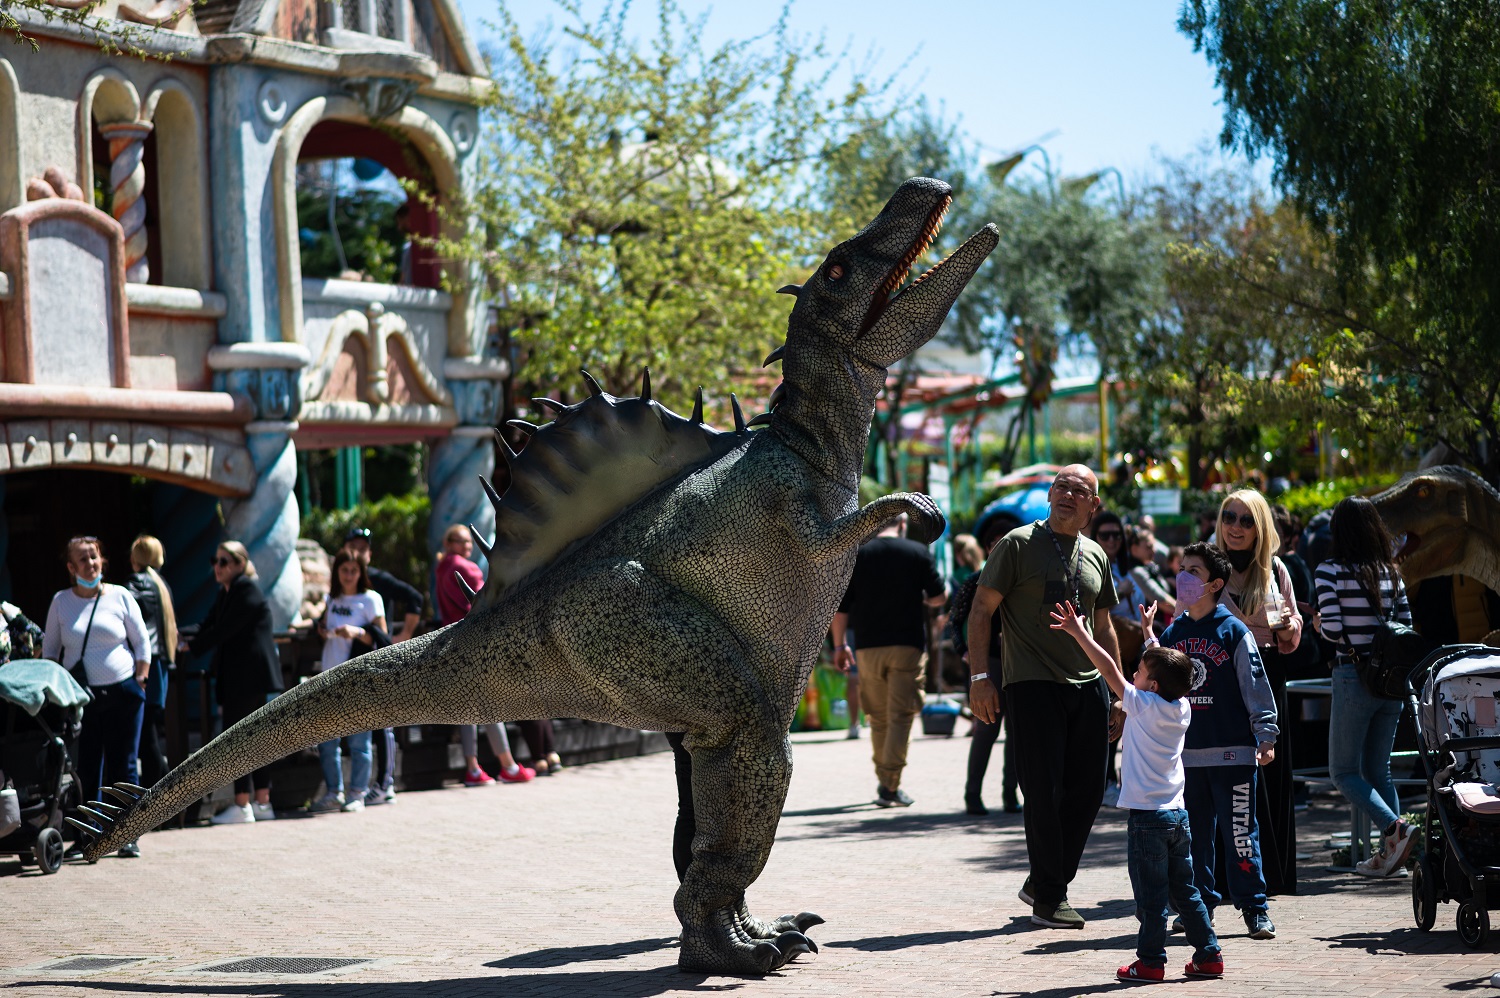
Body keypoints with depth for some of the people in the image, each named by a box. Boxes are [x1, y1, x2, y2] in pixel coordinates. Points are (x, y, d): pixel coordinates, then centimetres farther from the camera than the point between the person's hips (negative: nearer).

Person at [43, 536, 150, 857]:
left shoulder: (120, 596, 2)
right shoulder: (61, 601, 6)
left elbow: (142, 642, 6)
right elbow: (49, 648, 12)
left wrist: (140, 681, -1)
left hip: (122, 693, -1)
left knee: (123, 766, 0)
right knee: (86, 768, 1)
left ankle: (128, 836, 4)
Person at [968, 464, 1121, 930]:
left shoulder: (1095, 555, 15)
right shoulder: (1018, 545, -2)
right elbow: (981, 610, -3)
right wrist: (980, 677, -12)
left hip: (1087, 686, 6)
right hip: (1033, 684, -6)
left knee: (1088, 791, 5)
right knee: (1044, 791, -6)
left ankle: (1043, 883, 21)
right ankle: (1048, 898, 4)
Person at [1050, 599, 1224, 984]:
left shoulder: (1144, 706, -13)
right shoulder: (1182, 707, 4)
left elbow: (1109, 669, -13)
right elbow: (1162, 666, 21)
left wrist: (1080, 633, -8)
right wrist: (1149, 632, 34)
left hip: (1147, 816, -7)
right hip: (1178, 814, 7)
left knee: (1150, 895, -1)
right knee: (1185, 891, 14)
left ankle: (1151, 961, 4)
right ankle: (1209, 955, 15)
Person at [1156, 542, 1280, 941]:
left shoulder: (1234, 632, -4)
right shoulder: (1171, 633, 11)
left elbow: (1256, 685, -4)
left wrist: (1265, 735, -8)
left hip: (1233, 752, -5)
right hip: (1185, 752, 5)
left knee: (1239, 831, -4)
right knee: (1194, 833, 9)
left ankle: (1254, 907, 4)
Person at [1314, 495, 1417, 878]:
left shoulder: (1331, 571, -10)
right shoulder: (1391, 572, 5)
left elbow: (1333, 629, -17)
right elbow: (1406, 628, 7)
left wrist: (1318, 623, 5)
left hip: (1353, 677, -5)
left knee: (1343, 771, 5)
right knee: (1378, 768, 15)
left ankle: (1395, 828, -15)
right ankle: (1389, 853, 10)